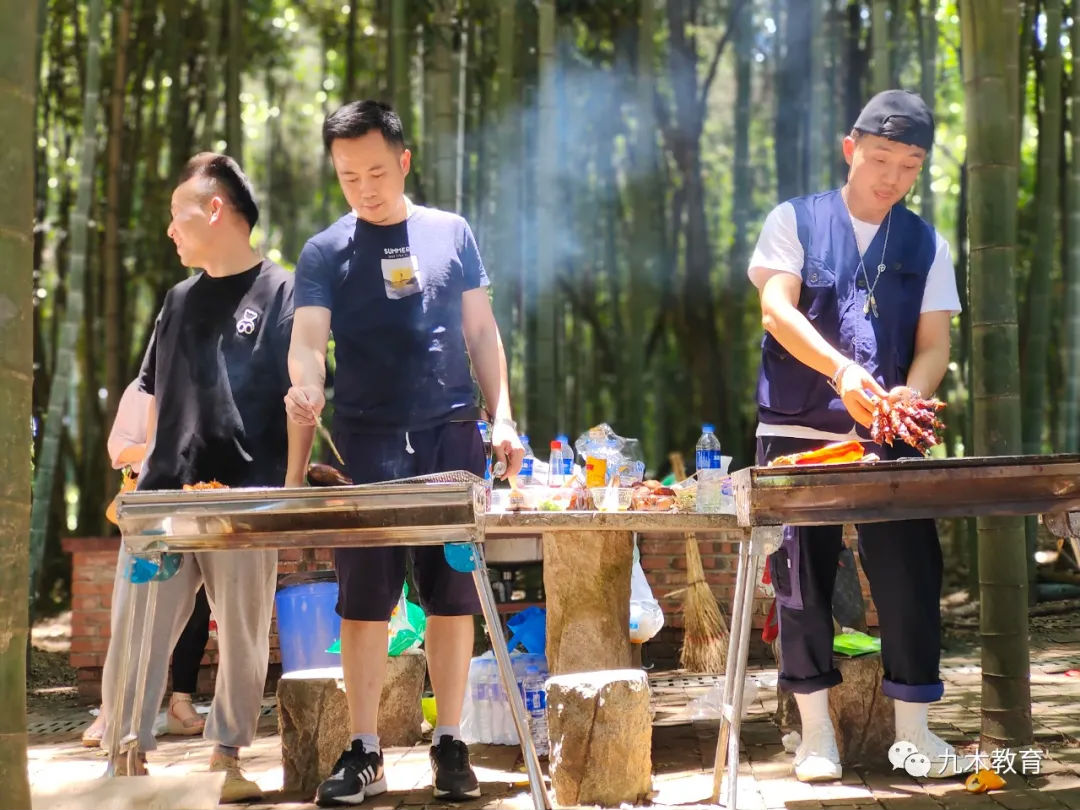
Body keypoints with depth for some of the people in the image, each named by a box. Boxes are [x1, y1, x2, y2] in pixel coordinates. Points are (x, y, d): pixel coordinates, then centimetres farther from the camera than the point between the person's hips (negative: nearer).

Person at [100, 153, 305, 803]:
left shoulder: (282, 292, 2)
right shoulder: (181, 300, 19)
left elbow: (300, 397, -2)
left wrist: (292, 485, -9)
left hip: (246, 500, -4)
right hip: (164, 495, 5)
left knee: (244, 633, 3)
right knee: (139, 632, -1)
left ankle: (228, 755, 15)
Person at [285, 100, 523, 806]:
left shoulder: (452, 234, 9)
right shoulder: (325, 253, 4)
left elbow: (481, 333, 12)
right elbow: (308, 339, -8)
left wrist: (503, 416, 3)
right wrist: (306, 385, -30)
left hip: (452, 436, 1)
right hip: (367, 443, -1)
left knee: (454, 594, 2)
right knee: (364, 599, -3)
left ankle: (450, 745, 11)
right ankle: (364, 753, 5)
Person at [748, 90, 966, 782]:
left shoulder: (927, 246, 9)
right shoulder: (795, 221, 1)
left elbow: (934, 344, 3)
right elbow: (777, 310, -12)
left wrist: (912, 393, -20)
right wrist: (840, 368, -28)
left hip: (887, 438, 2)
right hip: (798, 433, -2)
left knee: (911, 574, -3)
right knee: (803, 578, 2)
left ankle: (914, 731, 7)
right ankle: (817, 733, 11)